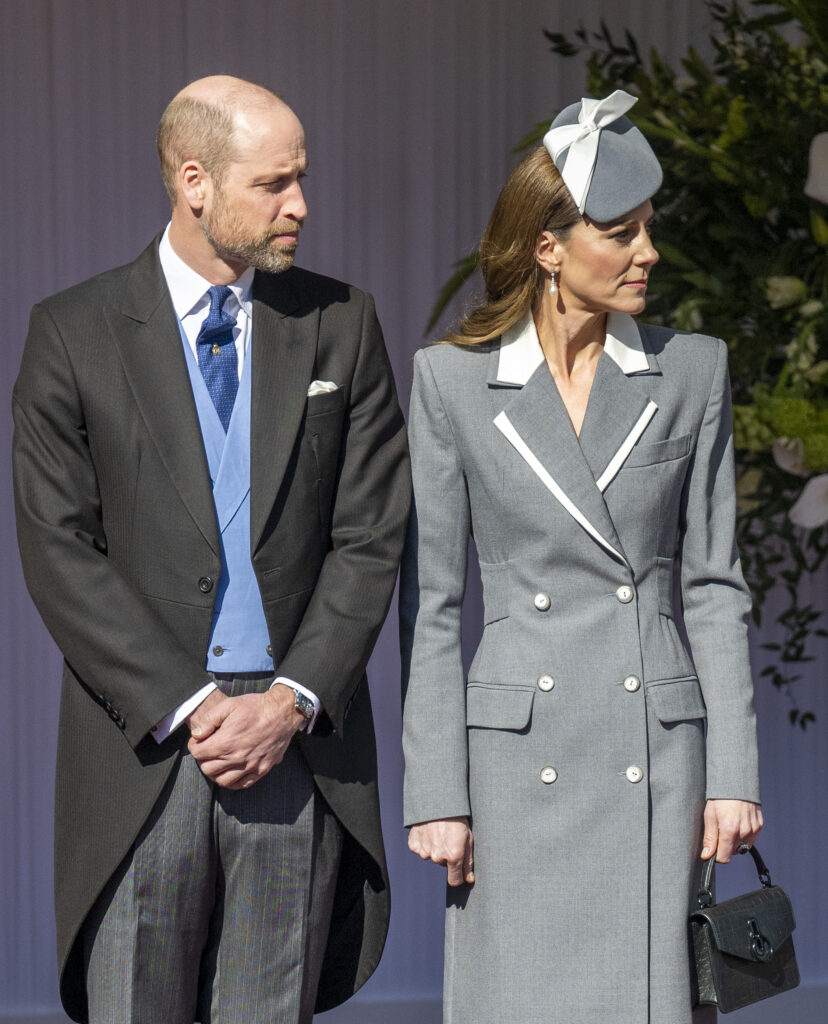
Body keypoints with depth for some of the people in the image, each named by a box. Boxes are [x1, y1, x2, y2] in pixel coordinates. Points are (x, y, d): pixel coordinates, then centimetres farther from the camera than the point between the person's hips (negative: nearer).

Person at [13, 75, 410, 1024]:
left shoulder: (341, 325, 7)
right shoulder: (74, 333, 1)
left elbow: (370, 537, 5)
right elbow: (58, 551, -3)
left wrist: (290, 701, -8)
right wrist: (186, 709, -11)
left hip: (299, 746, 2)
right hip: (142, 752, -1)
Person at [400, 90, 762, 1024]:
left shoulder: (691, 371, 5)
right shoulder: (452, 380, 0)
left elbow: (712, 584, 6)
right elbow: (430, 603, 1)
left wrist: (733, 771, 0)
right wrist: (435, 793, -4)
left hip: (656, 752, 1)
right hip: (517, 751, -1)